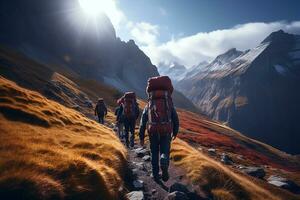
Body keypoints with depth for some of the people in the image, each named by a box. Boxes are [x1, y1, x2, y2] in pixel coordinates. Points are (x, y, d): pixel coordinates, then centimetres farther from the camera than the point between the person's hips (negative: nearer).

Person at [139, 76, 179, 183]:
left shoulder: (148, 105, 17)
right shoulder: (169, 104, 18)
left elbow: (142, 123, 12)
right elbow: (176, 120, 18)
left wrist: (141, 138, 17)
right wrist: (175, 133, 31)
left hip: (153, 131, 1)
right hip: (166, 131, 0)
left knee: (154, 153, 19)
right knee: (164, 152, 11)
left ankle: (155, 175, 23)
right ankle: (164, 165, -19)